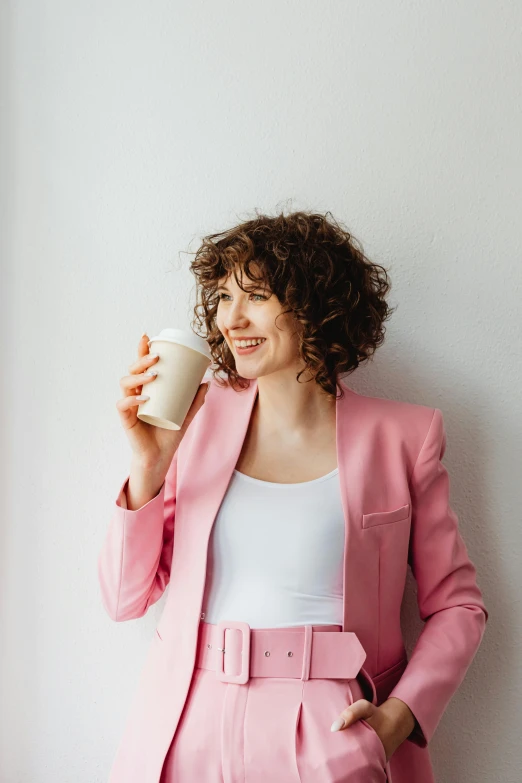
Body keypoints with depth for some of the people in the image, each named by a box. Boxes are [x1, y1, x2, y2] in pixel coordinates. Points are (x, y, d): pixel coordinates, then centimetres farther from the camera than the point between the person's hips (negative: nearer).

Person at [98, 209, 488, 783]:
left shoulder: (402, 435, -2)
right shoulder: (198, 418, 1)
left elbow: (456, 604, 5)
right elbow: (125, 599, 2)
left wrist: (402, 714, -11)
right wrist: (149, 466, -11)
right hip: (191, 736, 3)